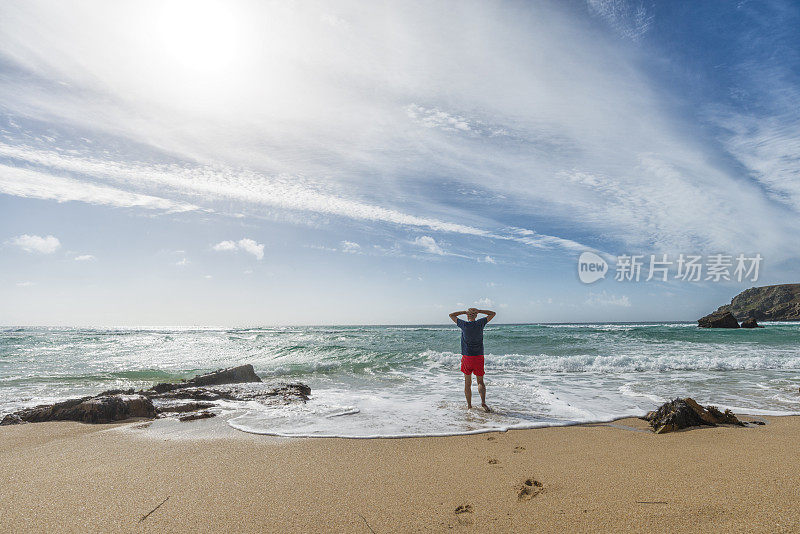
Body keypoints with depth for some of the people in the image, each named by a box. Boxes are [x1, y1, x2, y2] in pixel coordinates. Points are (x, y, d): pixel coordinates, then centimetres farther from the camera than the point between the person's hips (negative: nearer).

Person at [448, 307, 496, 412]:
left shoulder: (464, 324, -6)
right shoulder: (480, 323, -3)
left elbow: (451, 315, 8)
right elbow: (493, 314, 10)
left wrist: (464, 312, 3)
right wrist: (478, 311, 3)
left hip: (467, 357, -1)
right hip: (479, 357, 1)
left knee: (467, 383, 9)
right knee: (480, 382, 10)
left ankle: (469, 405, 12)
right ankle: (483, 402, -8)